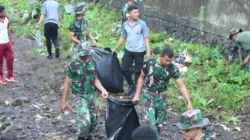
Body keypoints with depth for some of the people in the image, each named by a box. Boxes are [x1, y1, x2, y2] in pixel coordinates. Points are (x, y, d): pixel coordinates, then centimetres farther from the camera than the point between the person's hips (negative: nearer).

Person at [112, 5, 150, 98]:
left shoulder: (142, 24, -11)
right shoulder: (125, 24, 0)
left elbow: (146, 38, -8)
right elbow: (123, 37, 12)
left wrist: (148, 51, -14)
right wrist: (116, 48, 15)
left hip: (139, 51, -4)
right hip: (128, 50, 4)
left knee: (138, 71, 6)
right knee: (124, 68, 6)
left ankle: (136, 90, 22)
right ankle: (131, 85, 30)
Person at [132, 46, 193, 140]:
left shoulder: (173, 68, -11)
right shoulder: (149, 64, -15)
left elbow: (181, 86, -7)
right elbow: (141, 78, 1)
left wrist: (189, 103, -12)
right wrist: (137, 95, 1)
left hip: (161, 98, 2)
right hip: (148, 95, -2)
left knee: (159, 123, 9)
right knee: (151, 122, -16)